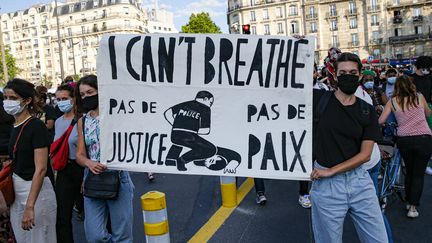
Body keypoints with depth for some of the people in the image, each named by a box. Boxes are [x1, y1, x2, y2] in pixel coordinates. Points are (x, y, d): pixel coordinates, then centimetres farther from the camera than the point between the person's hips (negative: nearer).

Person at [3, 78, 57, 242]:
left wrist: (30, 206, -26)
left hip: (36, 189, -8)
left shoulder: (36, 126, -16)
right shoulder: (15, 126, 8)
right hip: (16, 189, 8)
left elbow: (41, 169, -22)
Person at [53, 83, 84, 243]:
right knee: (62, 216, 2)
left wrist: (87, 177, -17)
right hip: (64, 171, 6)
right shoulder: (58, 122, 9)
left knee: (83, 204, 13)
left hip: (81, 169, -5)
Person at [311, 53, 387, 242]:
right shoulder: (318, 98, -1)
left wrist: (331, 170, -10)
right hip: (326, 184, -2)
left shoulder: (368, 111, 4)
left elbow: (365, 154, -1)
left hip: (360, 180, 3)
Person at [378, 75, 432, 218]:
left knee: (409, 172, 21)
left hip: (404, 140, 1)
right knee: (419, 173, 10)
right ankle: (413, 207, 6)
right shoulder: (420, 97, 5)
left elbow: (380, 121, 1)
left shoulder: (392, 101, 4)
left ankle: (409, 202, 30)